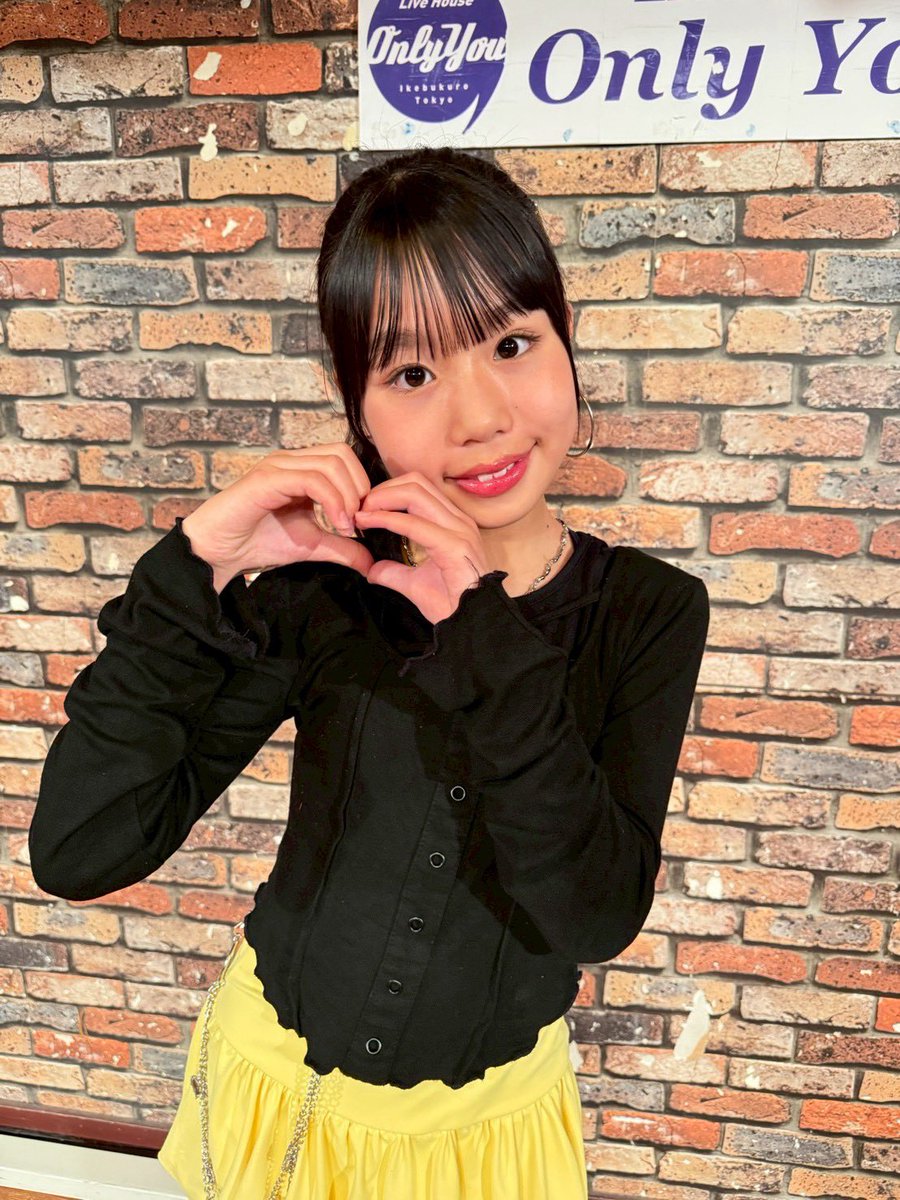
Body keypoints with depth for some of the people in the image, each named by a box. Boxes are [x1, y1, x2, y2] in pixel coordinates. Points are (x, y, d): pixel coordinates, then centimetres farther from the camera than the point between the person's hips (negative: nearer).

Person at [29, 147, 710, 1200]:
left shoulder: (649, 611, -15)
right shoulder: (324, 585, -18)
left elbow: (595, 915, -25)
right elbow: (77, 854, -21)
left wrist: (487, 629, -32)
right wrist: (197, 569, -29)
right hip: (282, 1079, 1)